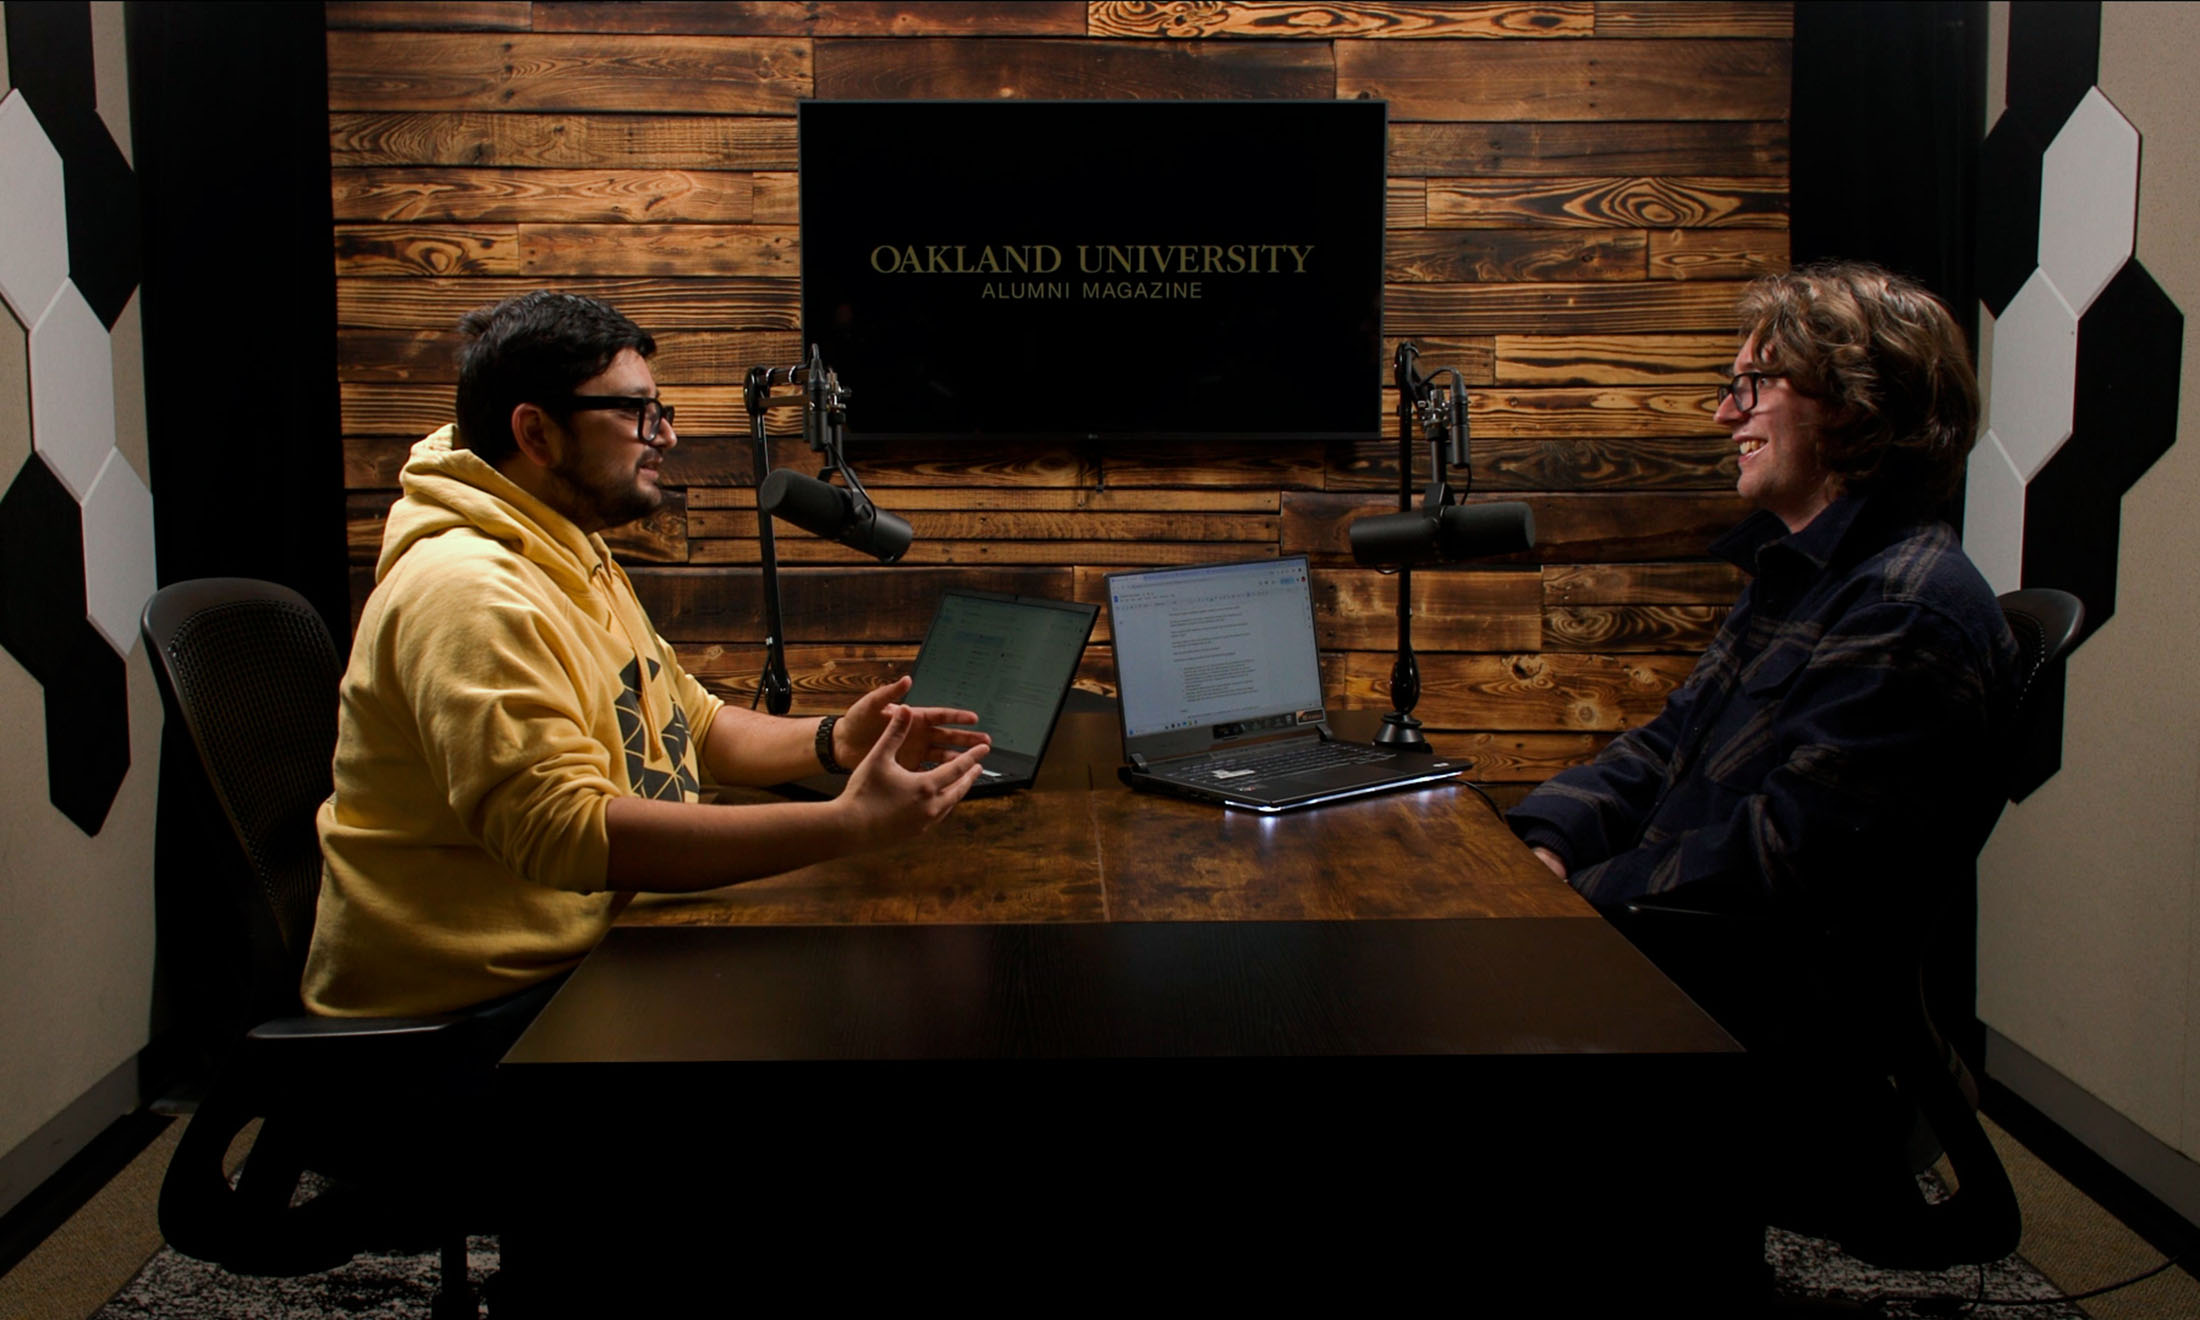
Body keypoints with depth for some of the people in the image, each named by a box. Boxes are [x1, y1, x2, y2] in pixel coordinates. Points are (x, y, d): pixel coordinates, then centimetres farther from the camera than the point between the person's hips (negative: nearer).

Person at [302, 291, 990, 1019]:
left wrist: (834, 741, 0)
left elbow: (696, 723, 20)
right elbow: (566, 830, -32)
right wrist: (847, 824, -33)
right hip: (469, 1004, -9)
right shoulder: (472, 593, -22)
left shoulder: (579, 562, 14)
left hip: (580, 951, 10)